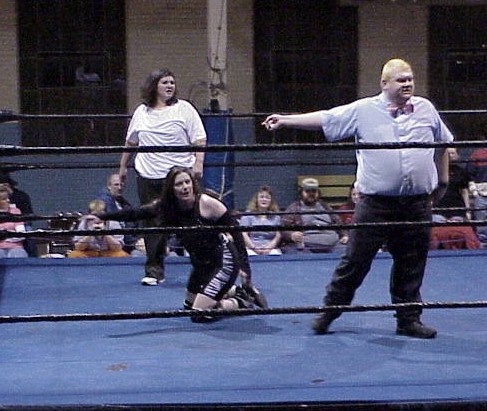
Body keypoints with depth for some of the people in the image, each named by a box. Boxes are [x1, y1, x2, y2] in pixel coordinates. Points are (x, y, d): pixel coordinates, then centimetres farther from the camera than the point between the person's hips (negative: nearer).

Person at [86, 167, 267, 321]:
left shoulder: (207, 204, -22)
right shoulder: (165, 207, -7)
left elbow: (235, 231, -18)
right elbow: (135, 214, -8)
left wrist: (244, 266, -20)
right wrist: (101, 217, -19)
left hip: (224, 260, -8)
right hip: (201, 264, 8)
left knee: (200, 314, -14)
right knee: (190, 305, 24)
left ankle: (245, 301, 8)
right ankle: (238, 292, 36)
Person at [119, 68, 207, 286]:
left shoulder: (184, 109, 3)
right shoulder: (142, 112, 12)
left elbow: (199, 139, -1)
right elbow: (131, 142, 23)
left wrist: (198, 163, -12)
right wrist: (123, 166, 26)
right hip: (148, 176, 3)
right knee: (152, 224, 3)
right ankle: (153, 271, 9)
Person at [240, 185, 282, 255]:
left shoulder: (275, 216, 17)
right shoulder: (248, 215, 13)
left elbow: (278, 236, 9)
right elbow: (243, 234, 3)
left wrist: (269, 248, -9)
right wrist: (254, 248, -11)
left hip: (271, 249, 1)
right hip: (251, 248, -1)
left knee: (276, 255, -32)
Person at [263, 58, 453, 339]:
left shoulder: (426, 108, 9)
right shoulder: (364, 110, 0)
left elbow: (442, 144, 22)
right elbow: (323, 119, -2)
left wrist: (443, 180, 23)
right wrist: (285, 121, -6)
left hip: (417, 205, 3)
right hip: (375, 203, -2)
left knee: (412, 265, 9)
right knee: (355, 261, 2)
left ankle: (409, 319, 21)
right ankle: (330, 311, 15)